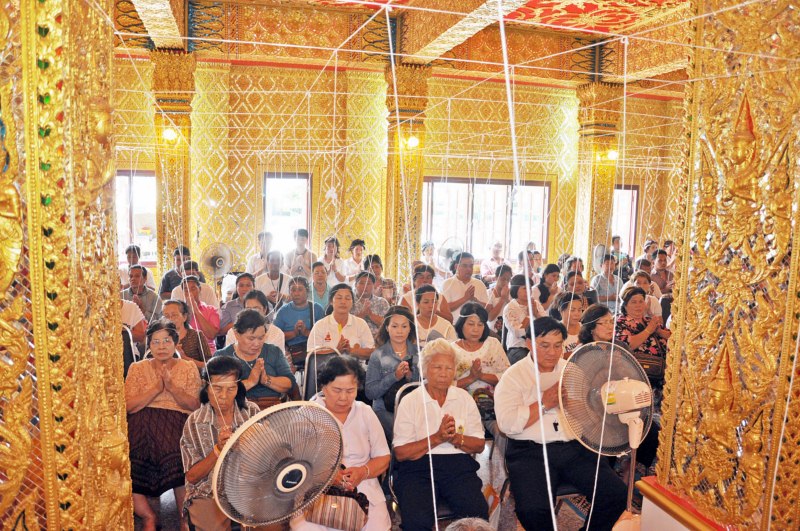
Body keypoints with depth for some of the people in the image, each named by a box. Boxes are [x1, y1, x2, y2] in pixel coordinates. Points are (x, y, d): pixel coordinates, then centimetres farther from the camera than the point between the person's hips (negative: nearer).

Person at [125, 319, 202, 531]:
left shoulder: (188, 368, 11)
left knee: (176, 458, -33)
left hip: (176, 423, -2)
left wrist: (172, 387, -12)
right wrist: (157, 388, -10)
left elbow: (195, 406, 2)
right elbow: (129, 406, 3)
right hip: (142, 424, 2)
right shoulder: (137, 368, 14)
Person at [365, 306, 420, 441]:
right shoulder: (378, 355, 3)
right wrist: (394, 377, -15)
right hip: (385, 409, -2)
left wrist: (411, 376, -12)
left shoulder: (419, 352, 8)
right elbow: (370, 392, -4)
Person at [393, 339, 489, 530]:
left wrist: (456, 439, -9)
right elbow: (401, 453, -4)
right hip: (419, 467, -2)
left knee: (478, 513, -26)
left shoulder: (464, 398, 12)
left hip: (459, 466, 2)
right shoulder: (410, 401, 3)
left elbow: (479, 445, 11)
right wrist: (437, 438, -13)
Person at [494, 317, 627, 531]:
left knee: (617, 495, -14)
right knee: (532, 510, -28)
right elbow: (506, 424, -11)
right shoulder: (513, 376, 1)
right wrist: (544, 403, -12)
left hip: (576, 448, 4)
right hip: (530, 452, -4)